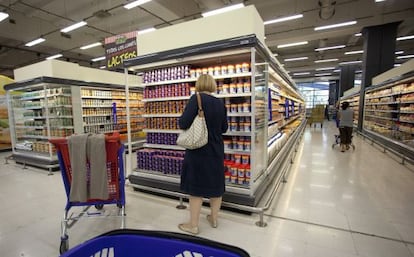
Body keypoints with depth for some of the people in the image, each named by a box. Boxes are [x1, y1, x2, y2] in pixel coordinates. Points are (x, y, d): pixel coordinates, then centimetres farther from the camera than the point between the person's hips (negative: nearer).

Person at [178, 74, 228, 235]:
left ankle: (193, 225, 22)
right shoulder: (220, 103, 2)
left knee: (196, 187, 7)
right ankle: (214, 218, 36)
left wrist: (181, 122, 1)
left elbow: (184, 123, -22)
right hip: (216, 150, 6)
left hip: (198, 150, -5)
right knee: (216, 184, 18)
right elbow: (224, 128, 9)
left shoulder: (196, 98, -14)